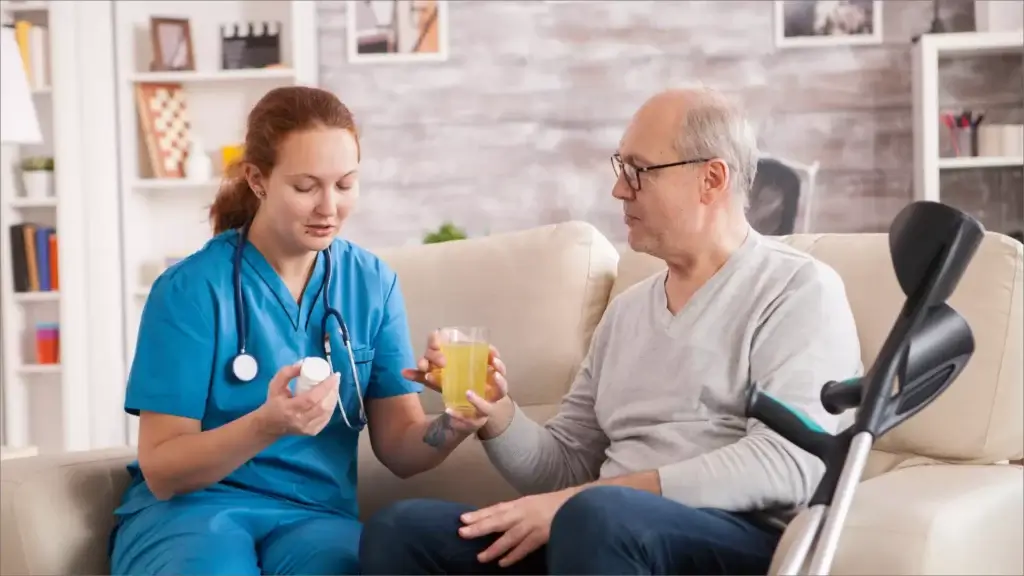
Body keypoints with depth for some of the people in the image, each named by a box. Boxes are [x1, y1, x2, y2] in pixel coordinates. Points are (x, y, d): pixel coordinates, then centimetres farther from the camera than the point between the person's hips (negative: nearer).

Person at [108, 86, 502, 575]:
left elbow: (399, 449, 4)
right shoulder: (192, 288, -8)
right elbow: (161, 471, -9)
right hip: (190, 508, -2)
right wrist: (266, 425, -27)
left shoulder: (373, 284, 4)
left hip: (315, 513, 2)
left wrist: (454, 425, -19)